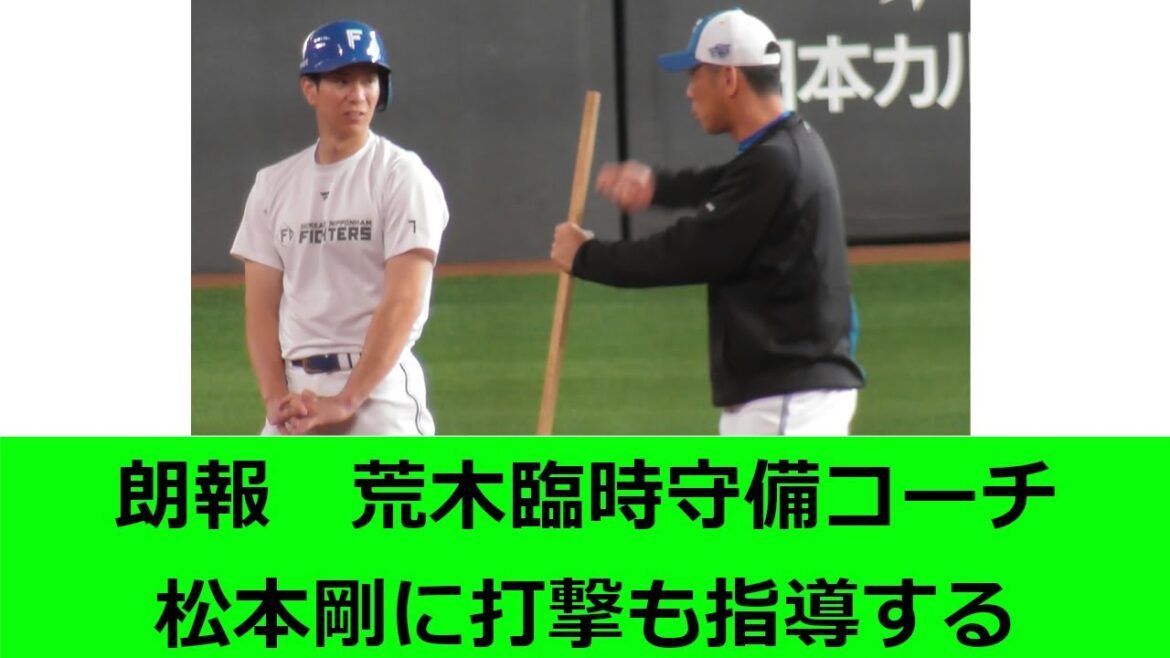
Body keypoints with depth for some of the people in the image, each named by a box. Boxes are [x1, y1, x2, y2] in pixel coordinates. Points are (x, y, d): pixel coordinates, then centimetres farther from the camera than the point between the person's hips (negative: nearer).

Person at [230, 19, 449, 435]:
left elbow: (403, 303, -11)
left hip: (378, 388, -5)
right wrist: (276, 398, -6)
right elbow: (261, 307, 10)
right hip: (295, 392, 5)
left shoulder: (403, 177, -3)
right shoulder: (274, 185, 12)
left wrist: (345, 401, -16)